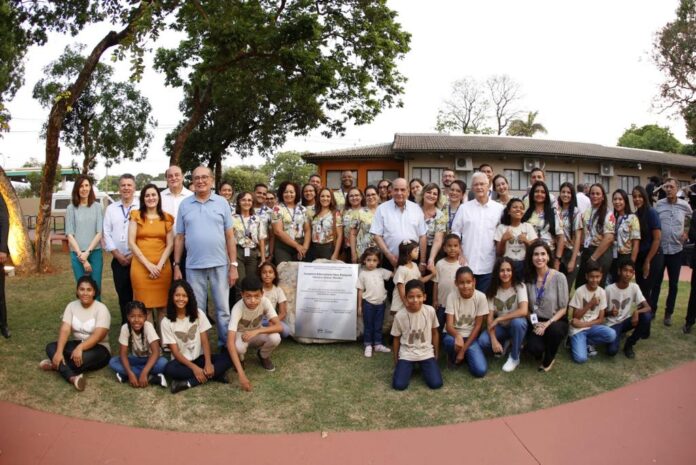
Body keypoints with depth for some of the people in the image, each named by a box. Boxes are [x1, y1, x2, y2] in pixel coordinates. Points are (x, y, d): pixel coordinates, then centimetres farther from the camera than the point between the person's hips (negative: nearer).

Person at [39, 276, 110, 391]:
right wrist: (59, 351, -26)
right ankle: (73, 377, -38)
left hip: (98, 349, -6)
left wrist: (80, 348, -40)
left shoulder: (101, 309, -15)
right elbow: (64, 330, -11)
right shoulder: (71, 306, 0)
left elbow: (98, 336, -25)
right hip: (77, 345, 6)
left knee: (83, 357, -38)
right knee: (51, 347, -19)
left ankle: (56, 365, -11)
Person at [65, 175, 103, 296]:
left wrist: (88, 252, -10)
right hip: (77, 254, 0)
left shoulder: (97, 206, 2)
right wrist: (81, 255, -8)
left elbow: (99, 233, -1)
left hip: (95, 253, 0)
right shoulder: (71, 208, 2)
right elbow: (69, 234, -1)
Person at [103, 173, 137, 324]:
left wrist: (134, 255, -10)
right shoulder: (111, 209, 9)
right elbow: (106, 233, 5)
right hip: (119, 260, 3)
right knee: (123, 295, 8)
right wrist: (118, 255, -4)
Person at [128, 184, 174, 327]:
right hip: (141, 266, -1)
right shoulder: (136, 216, 6)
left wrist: (160, 265, -8)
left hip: (162, 267, 1)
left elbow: (170, 244, 5)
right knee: (145, 305, 0)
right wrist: (148, 264, -9)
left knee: (162, 305, 3)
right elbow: (131, 243, -1)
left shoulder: (166, 218, 10)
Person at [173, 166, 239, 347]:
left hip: (219, 265, -1)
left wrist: (233, 265, -3)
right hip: (193, 266, 1)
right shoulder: (184, 204, 6)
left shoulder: (222, 202, 2)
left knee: (223, 309, 6)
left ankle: (226, 344, 18)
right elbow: (179, 237, 8)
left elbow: (230, 236, 2)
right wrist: (176, 266, 3)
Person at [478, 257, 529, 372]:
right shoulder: (493, 290, -7)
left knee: (518, 322, -38)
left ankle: (514, 358, -14)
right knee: (482, 341, -27)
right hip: (500, 327, 2)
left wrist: (499, 319, -26)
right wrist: (494, 340, -26)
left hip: (516, 325, -2)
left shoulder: (519, 286, -15)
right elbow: (490, 317, -12)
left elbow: (524, 311, -30)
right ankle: (502, 346, 10)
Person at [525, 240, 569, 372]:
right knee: (534, 349, -27)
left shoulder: (559, 277, -12)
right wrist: (534, 323, -13)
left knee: (553, 330, -37)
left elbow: (563, 308, -8)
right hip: (537, 323, 1)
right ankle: (542, 348, 15)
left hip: (556, 321, -1)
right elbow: (526, 307, 3)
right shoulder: (528, 278, -4)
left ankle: (549, 359, -4)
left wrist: (547, 324, -19)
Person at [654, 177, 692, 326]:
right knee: (656, 282, 6)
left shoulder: (685, 206, -1)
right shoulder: (658, 205, -4)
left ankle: (668, 313, 22)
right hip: (659, 249, -1)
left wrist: (687, 233, 4)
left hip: (676, 250, 1)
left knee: (673, 284, 9)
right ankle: (652, 310, 18)